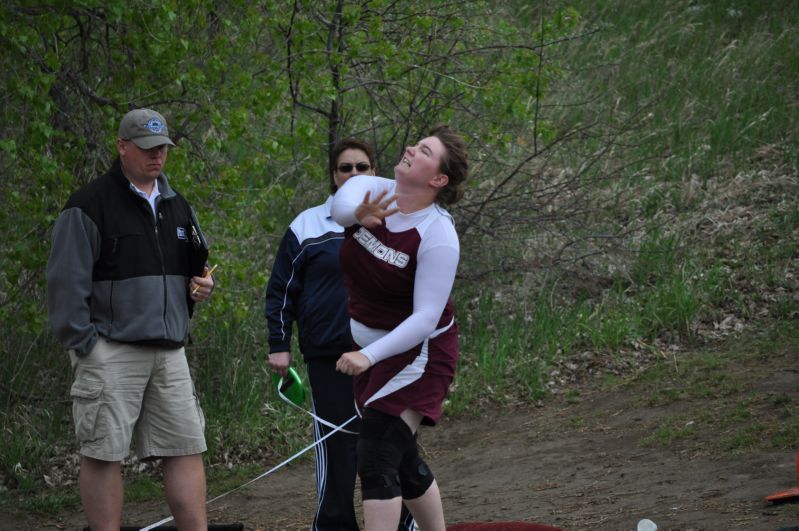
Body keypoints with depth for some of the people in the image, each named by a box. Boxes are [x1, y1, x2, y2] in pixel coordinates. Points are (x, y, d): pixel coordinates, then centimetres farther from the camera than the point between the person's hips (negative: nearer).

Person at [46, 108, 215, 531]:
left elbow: (192, 269, 30)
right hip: (111, 350, -6)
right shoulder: (90, 205, -4)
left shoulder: (176, 207, 18)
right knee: (103, 452, -4)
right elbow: (66, 281, -7)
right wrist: (83, 345, -13)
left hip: (168, 350, 6)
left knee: (186, 448, 3)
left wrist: (202, 285, 6)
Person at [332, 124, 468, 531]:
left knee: (378, 462, -18)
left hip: (417, 352, -7)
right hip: (370, 348, 7)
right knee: (402, 461, 18)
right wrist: (359, 214, -55)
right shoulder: (370, 190, -8)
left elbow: (426, 317, -26)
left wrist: (368, 357, -36)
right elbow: (340, 205, -32)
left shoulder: (437, 236, -23)